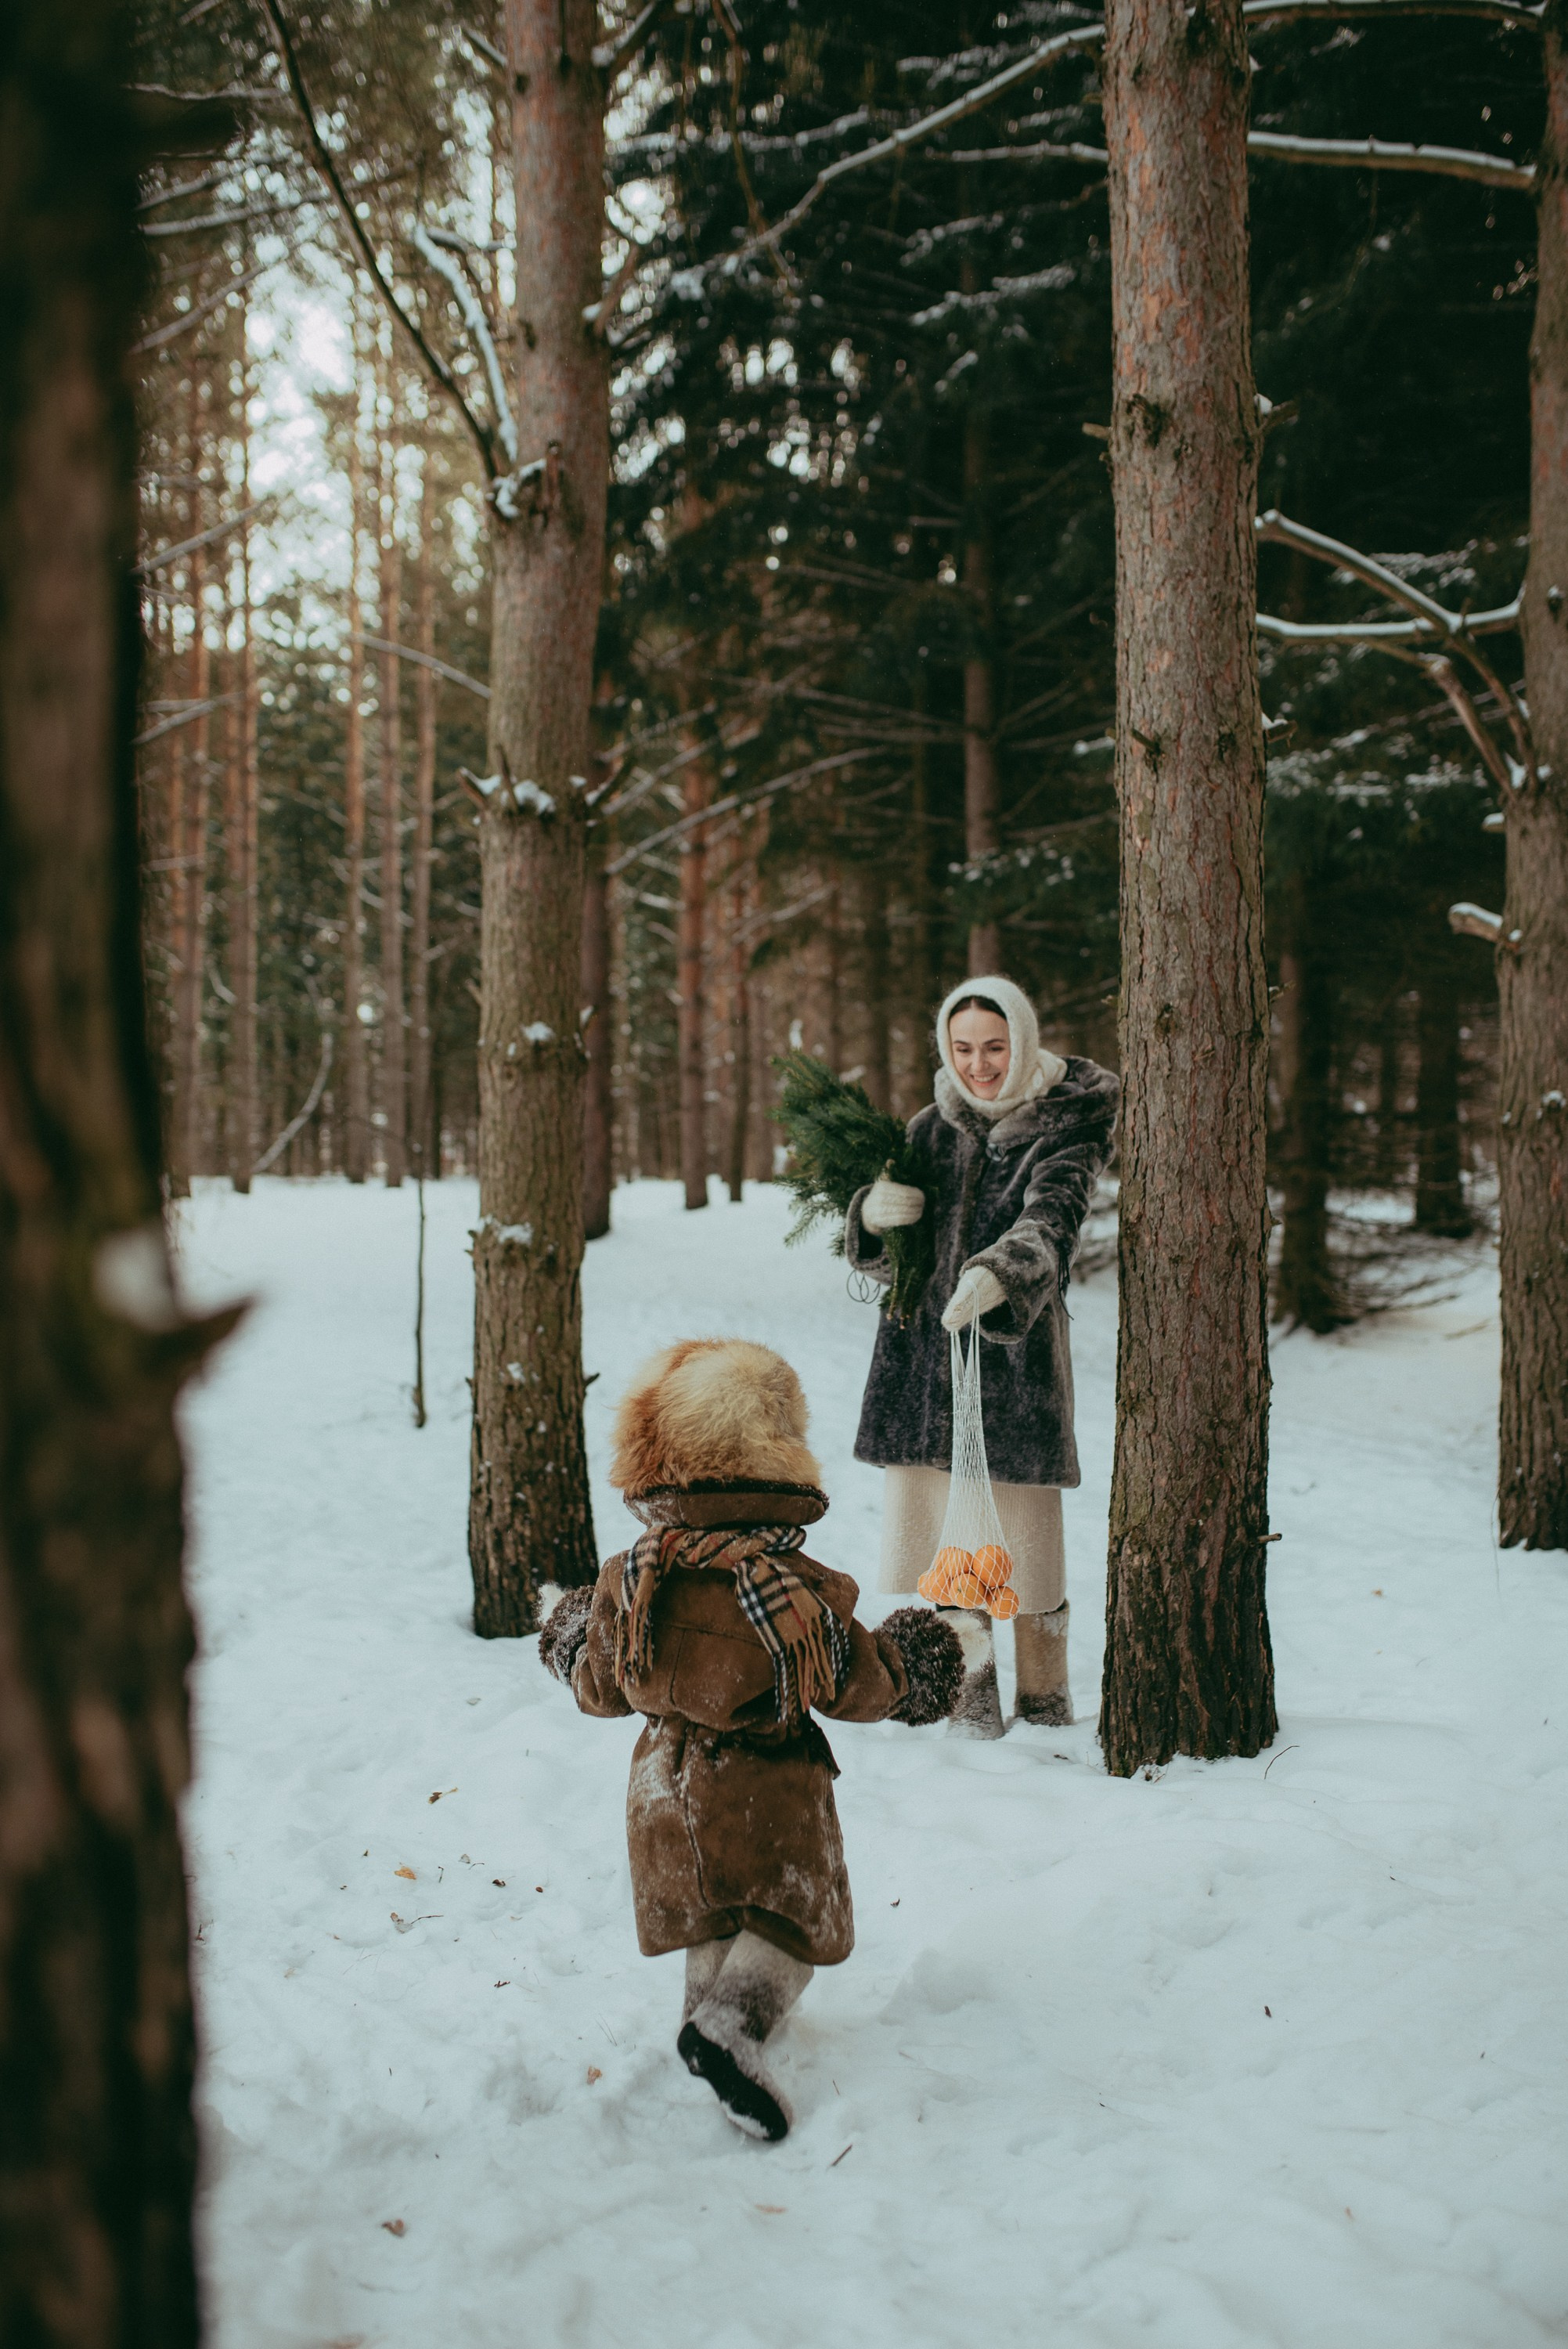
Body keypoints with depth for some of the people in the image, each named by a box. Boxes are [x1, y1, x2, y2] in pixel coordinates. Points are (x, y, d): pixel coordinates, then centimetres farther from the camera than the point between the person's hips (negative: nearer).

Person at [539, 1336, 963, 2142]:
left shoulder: (629, 1579, -10)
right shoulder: (801, 1590, -19)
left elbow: (601, 1692, 2)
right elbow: (853, 1688, -8)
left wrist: (574, 1647, 24)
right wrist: (901, 1675, 15)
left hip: (668, 1791, 4)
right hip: (771, 1793, -4)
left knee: (710, 1927, 26)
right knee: (792, 1925, 9)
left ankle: (708, 2010, 21)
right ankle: (733, 2022, -12)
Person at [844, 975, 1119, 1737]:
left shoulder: (1065, 1129, -2)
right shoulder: (930, 1130, 11)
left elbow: (1049, 1226, -21)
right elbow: (884, 1260, 11)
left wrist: (996, 1276, -42)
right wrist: (874, 1216, -13)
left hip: (1015, 1358, -4)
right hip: (921, 1356, 4)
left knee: (1023, 1535, -1)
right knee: (933, 1534, 4)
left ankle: (1044, 1694, 18)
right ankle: (967, 1695, 18)